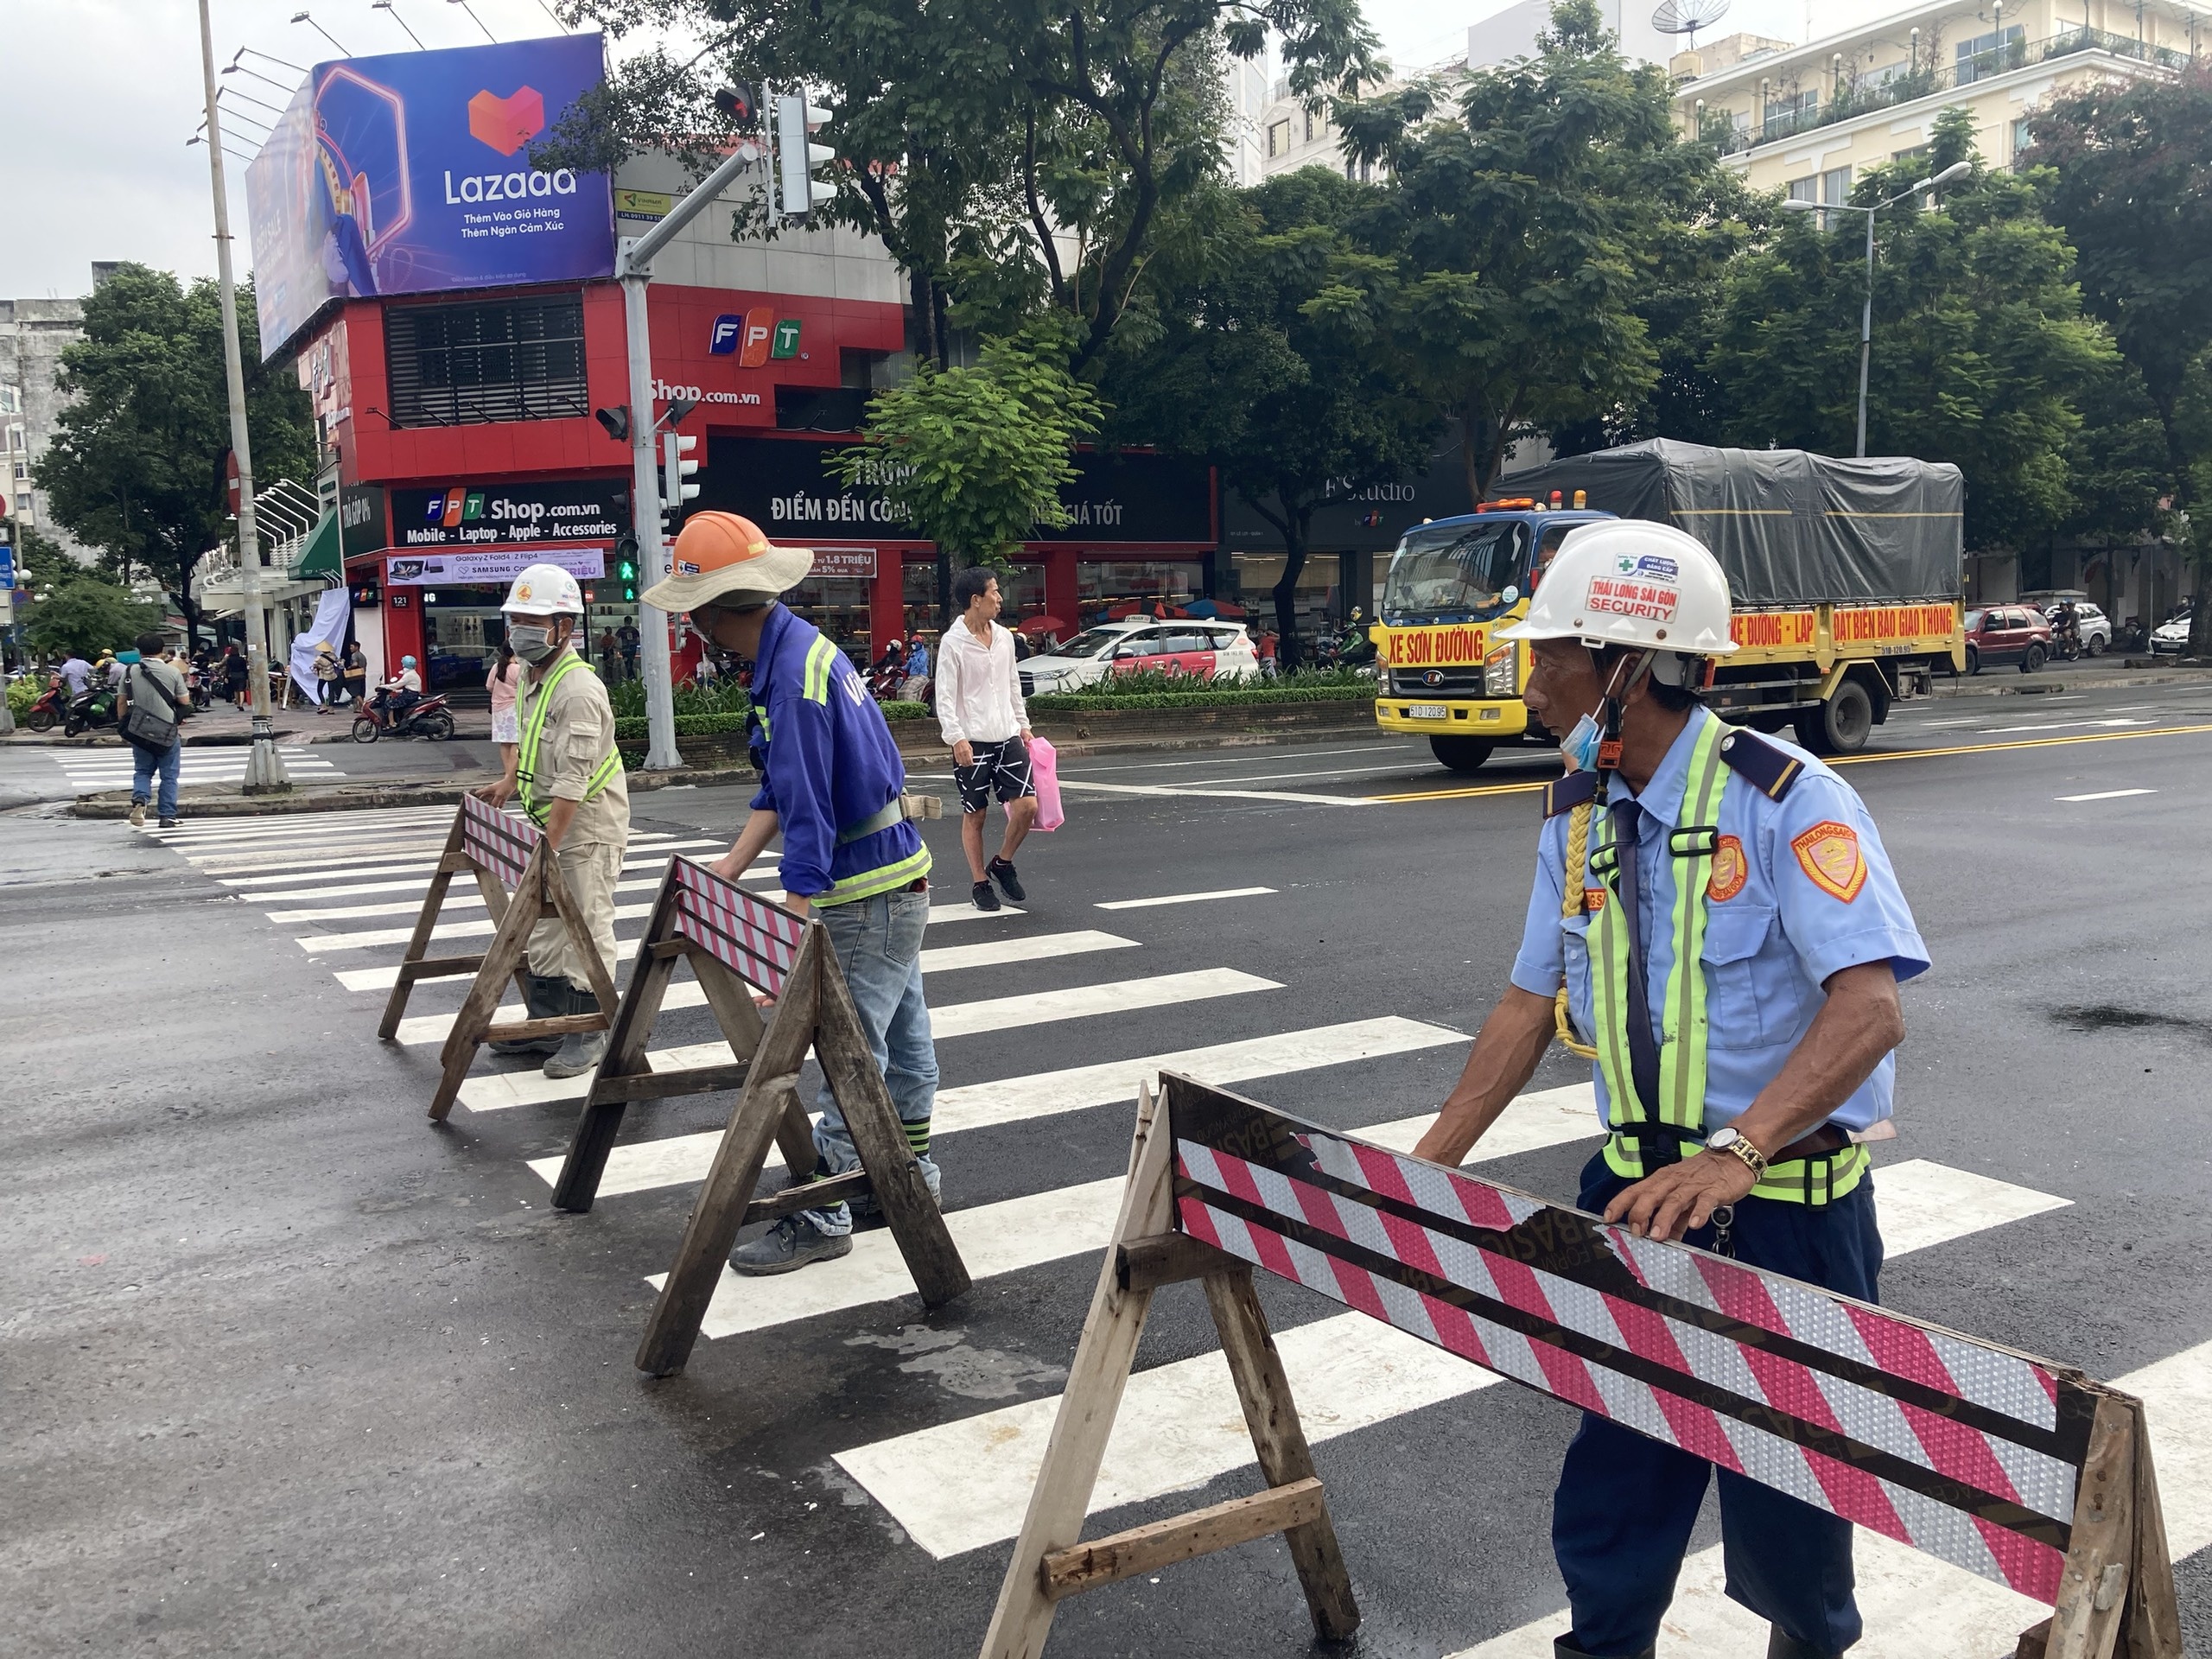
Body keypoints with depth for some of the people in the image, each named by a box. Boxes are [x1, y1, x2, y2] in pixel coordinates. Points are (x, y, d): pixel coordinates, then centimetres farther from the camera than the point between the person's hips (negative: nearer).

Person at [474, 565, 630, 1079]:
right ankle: (545, 1023, 26)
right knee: (543, 927, 15)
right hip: (547, 819, 10)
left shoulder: (578, 690, -23)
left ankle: (590, 1034, 6)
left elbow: (572, 781, -28)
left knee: (586, 930, -3)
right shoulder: (529, 676, 8)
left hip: (587, 825, -10)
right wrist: (508, 783, 15)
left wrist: (547, 846, -31)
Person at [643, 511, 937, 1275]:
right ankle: (911, 1169, 34)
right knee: (900, 1030, 20)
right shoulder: (795, 647, 7)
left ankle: (822, 1217, 4)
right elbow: (781, 787, 12)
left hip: (870, 890, -10)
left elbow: (810, 819, -28)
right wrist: (732, 865, 5)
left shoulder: (794, 678, -25)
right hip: (893, 875, 10)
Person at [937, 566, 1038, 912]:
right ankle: (980, 883, 16)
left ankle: (1003, 863, 19)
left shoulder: (1004, 637, 9)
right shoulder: (953, 643, -9)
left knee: (1027, 805, -4)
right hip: (972, 742, -5)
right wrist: (957, 738, -18)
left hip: (1007, 737, 5)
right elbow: (944, 697, -10)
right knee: (974, 815, 4)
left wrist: (1023, 724, 16)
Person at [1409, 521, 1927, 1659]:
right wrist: (1426, 1168, 5)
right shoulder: (1576, 816, 3)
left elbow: (1869, 1009, -28)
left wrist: (1733, 1154, -40)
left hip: (1784, 1208, -5)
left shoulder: (1785, 799, -18)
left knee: (1781, 1491, 13)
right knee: (1610, 1475, 12)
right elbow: (1533, 1001, 9)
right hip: (1636, 1191, 5)